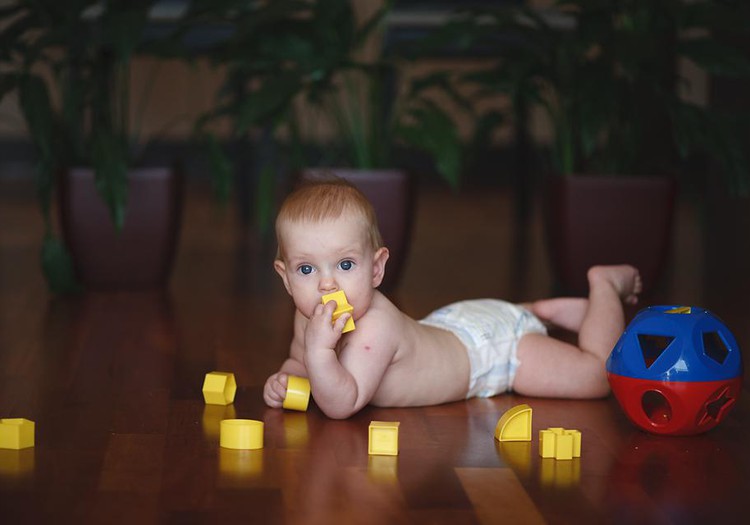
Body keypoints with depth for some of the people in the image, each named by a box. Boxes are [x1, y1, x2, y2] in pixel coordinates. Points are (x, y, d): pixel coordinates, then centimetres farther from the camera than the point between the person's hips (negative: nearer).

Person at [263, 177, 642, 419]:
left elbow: (342, 405, -45)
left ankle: (604, 285, 21)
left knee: (599, 376, 1)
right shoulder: (310, 316, -20)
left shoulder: (374, 329, -42)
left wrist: (320, 349, -57)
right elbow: (300, 361, 1)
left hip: (497, 345, -7)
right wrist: (286, 378, -21)